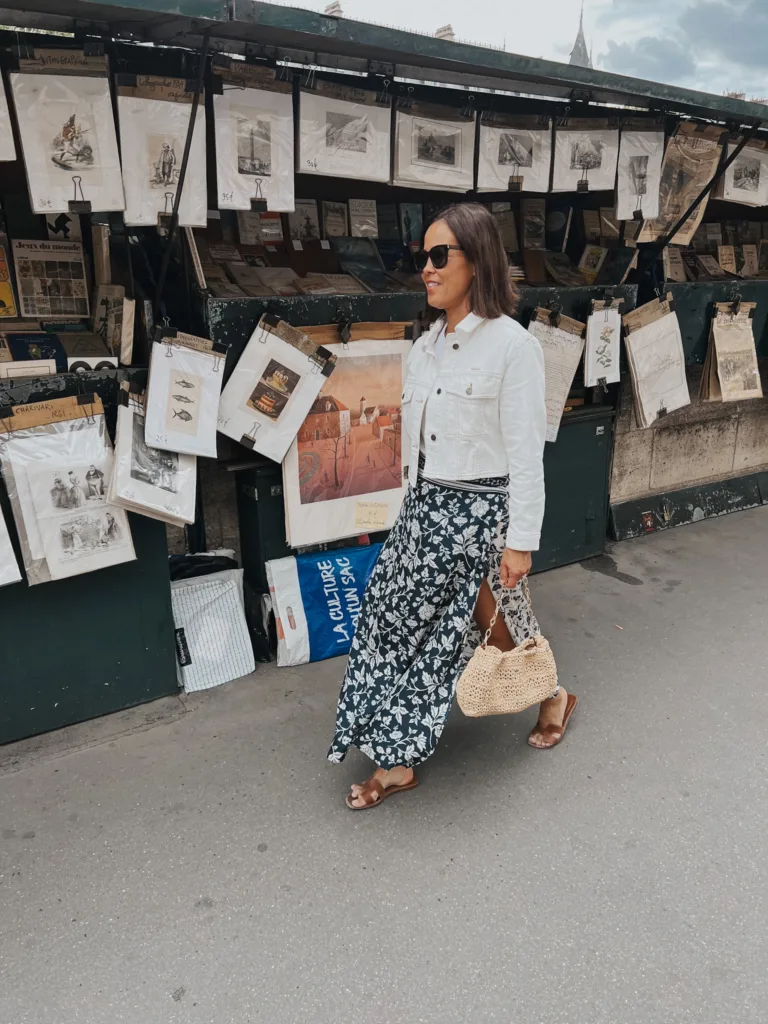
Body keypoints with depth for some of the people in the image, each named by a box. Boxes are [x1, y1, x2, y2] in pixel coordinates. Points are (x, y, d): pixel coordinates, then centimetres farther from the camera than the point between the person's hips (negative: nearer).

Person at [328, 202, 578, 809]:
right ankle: (397, 761, 25)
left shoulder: (513, 345, -13)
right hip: (426, 506, 7)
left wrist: (521, 541, -15)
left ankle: (554, 698, 44)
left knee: (495, 626, 11)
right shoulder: (426, 346, 8)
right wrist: (419, 504, 17)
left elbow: (526, 453, -15)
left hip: (480, 513, -7)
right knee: (400, 624, 9)